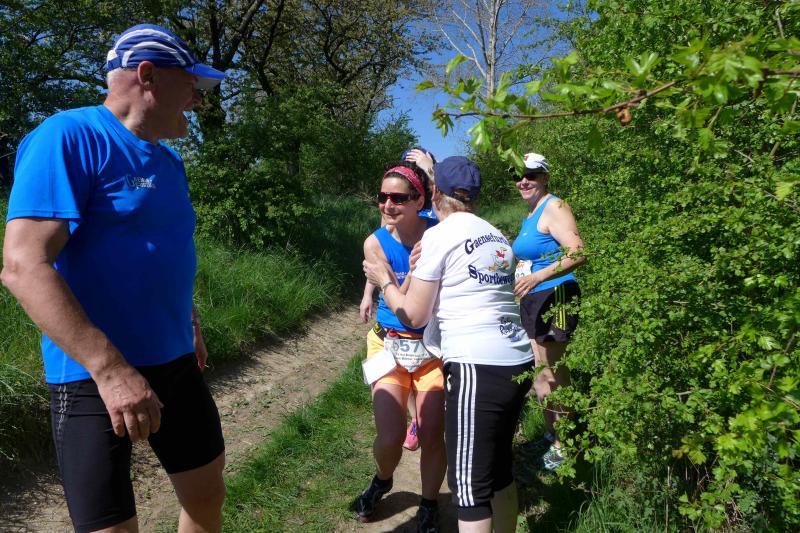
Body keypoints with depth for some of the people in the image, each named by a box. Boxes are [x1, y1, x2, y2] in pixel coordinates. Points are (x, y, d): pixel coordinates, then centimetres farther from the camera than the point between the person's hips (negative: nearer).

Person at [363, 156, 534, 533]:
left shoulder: (438, 236, -6)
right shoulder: (496, 236, 15)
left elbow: (413, 315, -3)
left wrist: (384, 281, 14)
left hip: (477, 368, -8)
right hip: (519, 362, 8)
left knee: (469, 485, 0)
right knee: (499, 470, 22)